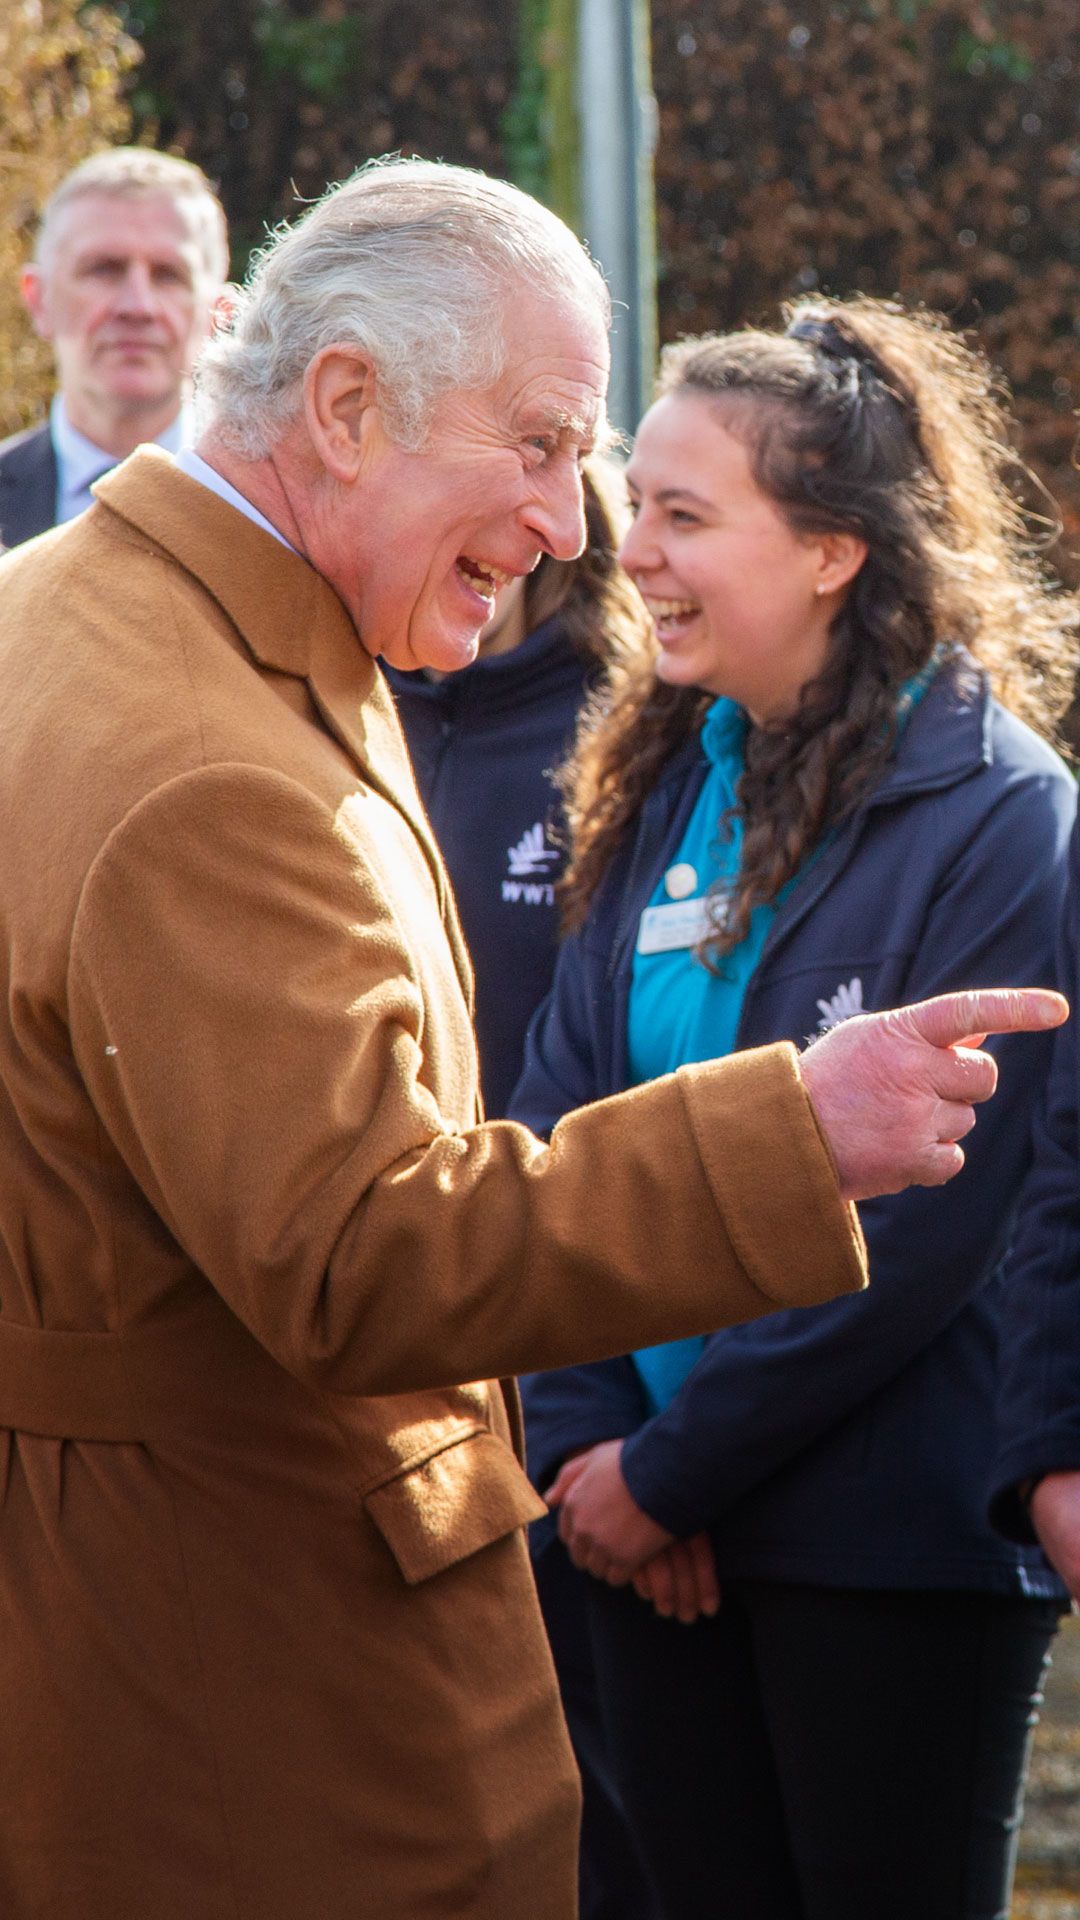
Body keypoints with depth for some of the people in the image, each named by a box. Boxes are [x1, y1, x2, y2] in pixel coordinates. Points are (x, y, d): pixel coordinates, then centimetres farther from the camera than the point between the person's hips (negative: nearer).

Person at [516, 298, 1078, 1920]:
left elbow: (922, 1227, -16)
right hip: (651, 1532, 5)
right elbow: (560, 1119, 4)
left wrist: (669, 1469, -14)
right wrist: (582, 1434, -8)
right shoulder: (668, 786, 6)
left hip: (893, 1543, -5)